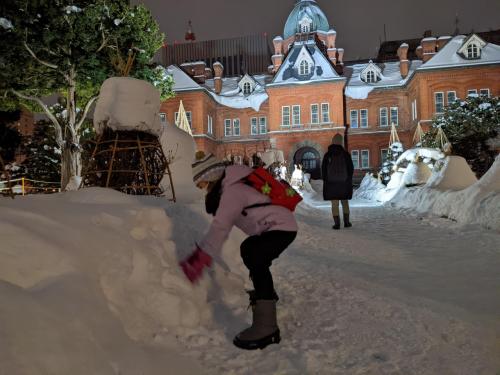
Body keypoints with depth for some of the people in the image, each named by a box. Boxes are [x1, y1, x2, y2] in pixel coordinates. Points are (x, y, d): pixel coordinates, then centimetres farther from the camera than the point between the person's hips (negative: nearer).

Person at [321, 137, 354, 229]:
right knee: (345, 202, 14)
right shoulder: (346, 154, -1)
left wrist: (325, 180, 9)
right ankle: (346, 222, 14)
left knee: (334, 204, 2)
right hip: (344, 182, 1)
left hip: (331, 183, -1)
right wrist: (349, 179, 13)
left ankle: (337, 223, 0)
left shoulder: (327, 155, -1)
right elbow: (351, 168, 2)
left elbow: (323, 169, 0)